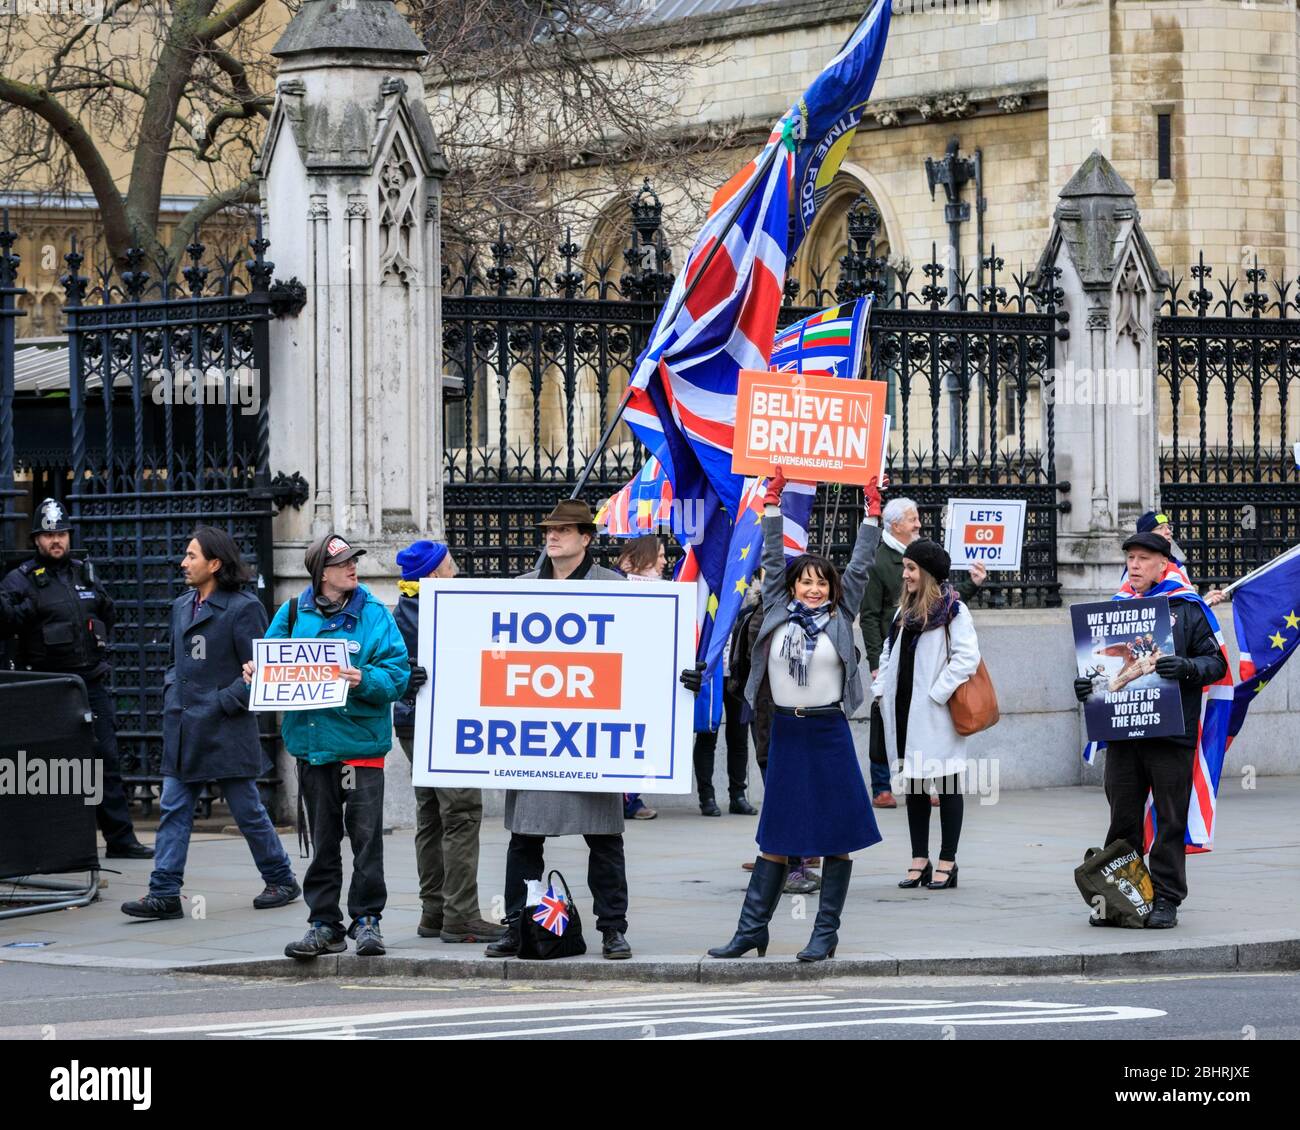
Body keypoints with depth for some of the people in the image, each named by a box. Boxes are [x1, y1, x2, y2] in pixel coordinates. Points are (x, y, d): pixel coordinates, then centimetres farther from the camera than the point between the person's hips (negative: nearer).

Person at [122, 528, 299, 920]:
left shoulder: (243, 608, -10)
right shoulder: (181, 606, 13)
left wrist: (223, 703, -15)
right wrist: (171, 693, 8)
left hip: (226, 730, -7)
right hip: (183, 728, 7)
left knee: (248, 810, 4)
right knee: (173, 810, 0)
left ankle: (281, 881, 20)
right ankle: (165, 893, -2)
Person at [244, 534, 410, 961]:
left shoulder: (373, 614, -2)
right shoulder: (294, 614, 5)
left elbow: (397, 674, -8)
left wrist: (364, 680, -26)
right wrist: (255, 676, -9)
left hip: (361, 742, -2)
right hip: (312, 743, 3)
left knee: (365, 833, -1)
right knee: (322, 840, 9)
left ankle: (366, 919, 10)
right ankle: (324, 923, 15)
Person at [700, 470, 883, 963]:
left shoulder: (840, 616, 3)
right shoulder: (778, 611, 7)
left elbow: (859, 567, 4)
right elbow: (773, 559, 9)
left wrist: (872, 512, 0)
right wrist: (773, 504, 7)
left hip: (829, 732, -2)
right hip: (786, 731, 2)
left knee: (835, 836, -1)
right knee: (775, 835, 6)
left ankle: (826, 933, 4)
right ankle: (752, 929, 6)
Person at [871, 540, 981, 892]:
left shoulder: (953, 611, -10)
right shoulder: (905, 611, 15)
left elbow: (967, 657, -17)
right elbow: (889, 653, 21)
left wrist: (938, 693, -17)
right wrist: (881, 689, 8)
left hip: (935, 715, -8)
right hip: (904, 711, 8)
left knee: (946, 786, 0)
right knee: (913, 785, 11)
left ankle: (947, 863, 4)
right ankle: (920, 860, 17)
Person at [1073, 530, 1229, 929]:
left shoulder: (1187, 608, 1)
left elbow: (1216, 661, -2)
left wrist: (1186, 667, -21)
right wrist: (1086, 684, 1)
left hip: (1171, 732, -4)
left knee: (1170, 820, 1)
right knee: (1122, 819, 7)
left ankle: (1166, 899, 6)